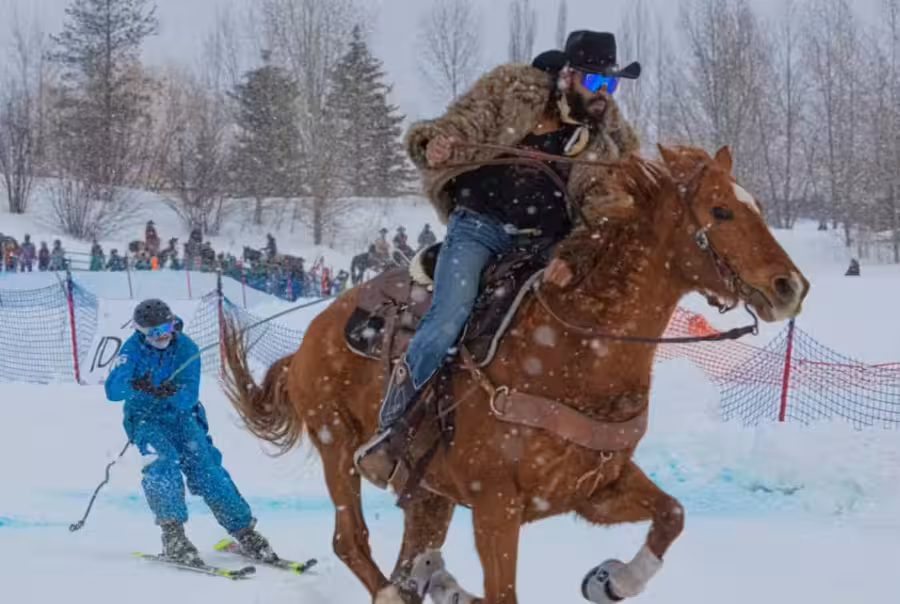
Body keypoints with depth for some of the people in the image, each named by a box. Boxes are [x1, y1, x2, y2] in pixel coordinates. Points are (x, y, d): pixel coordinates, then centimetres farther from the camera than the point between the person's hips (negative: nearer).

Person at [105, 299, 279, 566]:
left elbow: (189, 396, -18)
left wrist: (173, 394, -42)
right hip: (146, 418, -1)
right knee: (164, 463, -28)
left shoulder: (186, 348, -10)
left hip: (181, 415, 1)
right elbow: (112, 390, -23)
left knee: (206, 468, -15)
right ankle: (173, 536, -28)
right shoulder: (133, 349, -11)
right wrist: (134, 384, -45)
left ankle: (244, 530, -11)